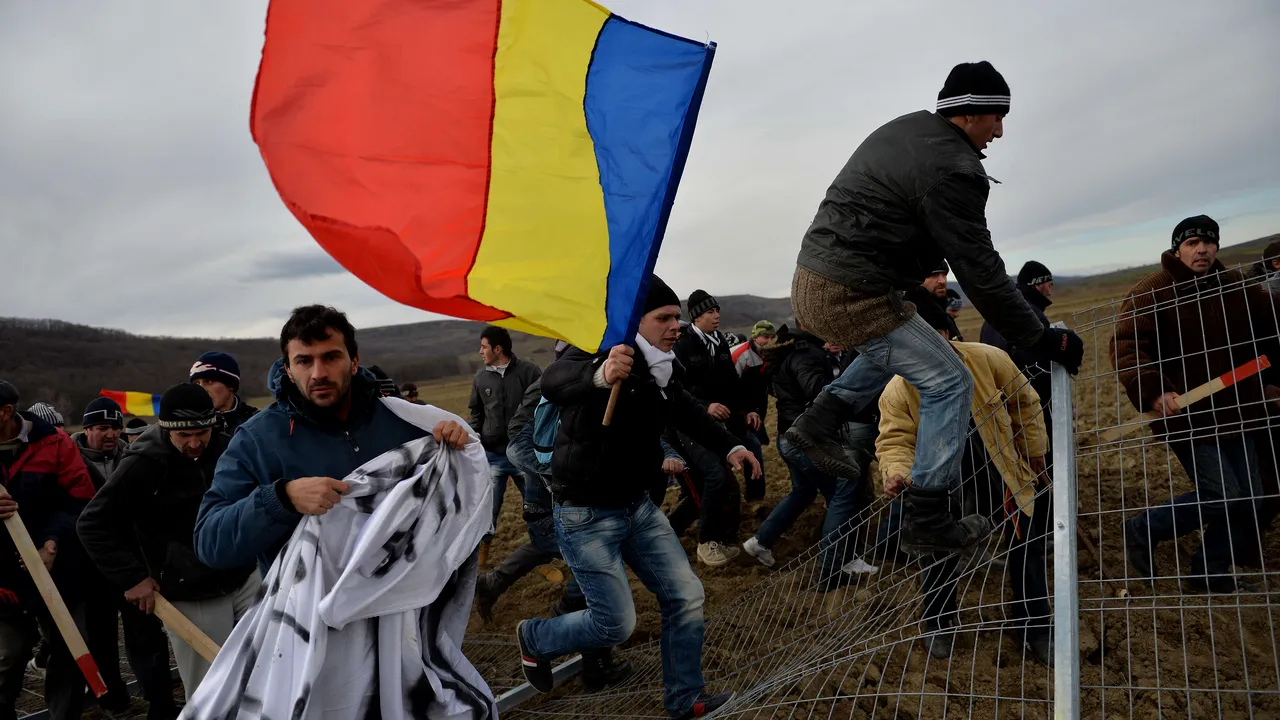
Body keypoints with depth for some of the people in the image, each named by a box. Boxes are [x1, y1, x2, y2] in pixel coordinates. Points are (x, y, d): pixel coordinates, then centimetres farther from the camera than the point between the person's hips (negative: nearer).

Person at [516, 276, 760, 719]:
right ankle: (534, 639, 27)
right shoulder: (596, 349, -22)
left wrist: (729, 447, -7)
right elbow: (553, 382, -42)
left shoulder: (661, 367, 2)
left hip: (638, 505, 8)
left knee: (686, 596, 6)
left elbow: (687, 413, 12)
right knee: (617, 623, -1)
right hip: (586, 514, -7)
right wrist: (600, 375, -65)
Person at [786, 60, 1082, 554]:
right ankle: (926, 521, 3)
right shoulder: (953, 170, -15)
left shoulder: (900, 130, 13)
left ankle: (821, 420, 20)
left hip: (810, 282, 9)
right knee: (949, 384, 2)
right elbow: (980, 272, -14)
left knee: (899, 343, 33)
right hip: (852, 296, -9)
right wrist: (1040, 338, -6)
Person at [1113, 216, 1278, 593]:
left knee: (1249, 499, 10)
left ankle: (1211, 572, 27)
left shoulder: (1236, 287, 6)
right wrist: (1153, 392, -32)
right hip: (1185, 414, -7)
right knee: (1222, 495, -11)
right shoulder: (1151, 292, -11)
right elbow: (1126, 346, -20)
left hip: (1233, 413, 7)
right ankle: (1143, 530, 10)